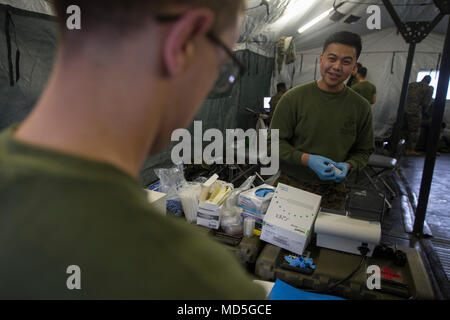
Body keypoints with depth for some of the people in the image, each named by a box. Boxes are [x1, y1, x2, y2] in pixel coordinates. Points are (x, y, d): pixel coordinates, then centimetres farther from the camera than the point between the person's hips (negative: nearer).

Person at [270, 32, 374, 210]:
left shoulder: (361, 107, 0)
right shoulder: (294, 98, -9)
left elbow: (363, 151, 9)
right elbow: (275, 142, -8)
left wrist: (348, 166, -12)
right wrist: (306, 159, -21)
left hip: (332, 191, 2)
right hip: (291, 185, -2)